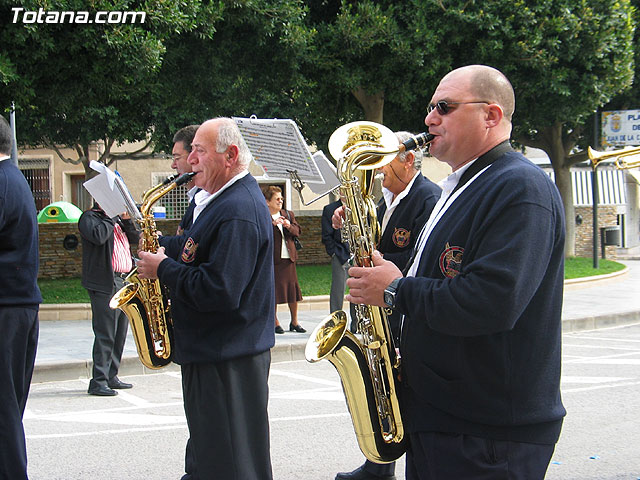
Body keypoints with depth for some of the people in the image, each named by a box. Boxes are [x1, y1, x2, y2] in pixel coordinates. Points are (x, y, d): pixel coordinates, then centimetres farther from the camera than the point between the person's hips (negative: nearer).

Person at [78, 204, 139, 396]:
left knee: (120, 333, 12)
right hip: (105, 284, -8)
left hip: (125, 282, 8)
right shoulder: (89, 217, -3)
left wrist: (126, 219, 2)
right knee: (106, 335, -10)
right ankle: (98, 382, -7)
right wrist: (111, 217, -12)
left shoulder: (117, 219, 20)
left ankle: (111, 377, 21)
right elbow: (98, 236, -23)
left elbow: (135, 238, 15)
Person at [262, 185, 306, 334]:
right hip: (271, 259, -5)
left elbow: (298, 232, 9)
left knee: (293, 288, 7)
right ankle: (275, 323, 10)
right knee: (273, 290, -2)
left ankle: (294, 322, 19)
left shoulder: (288, 214, 14)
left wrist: (289, 226, -10)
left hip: (288, 257, 5)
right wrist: (272, 224, -25)